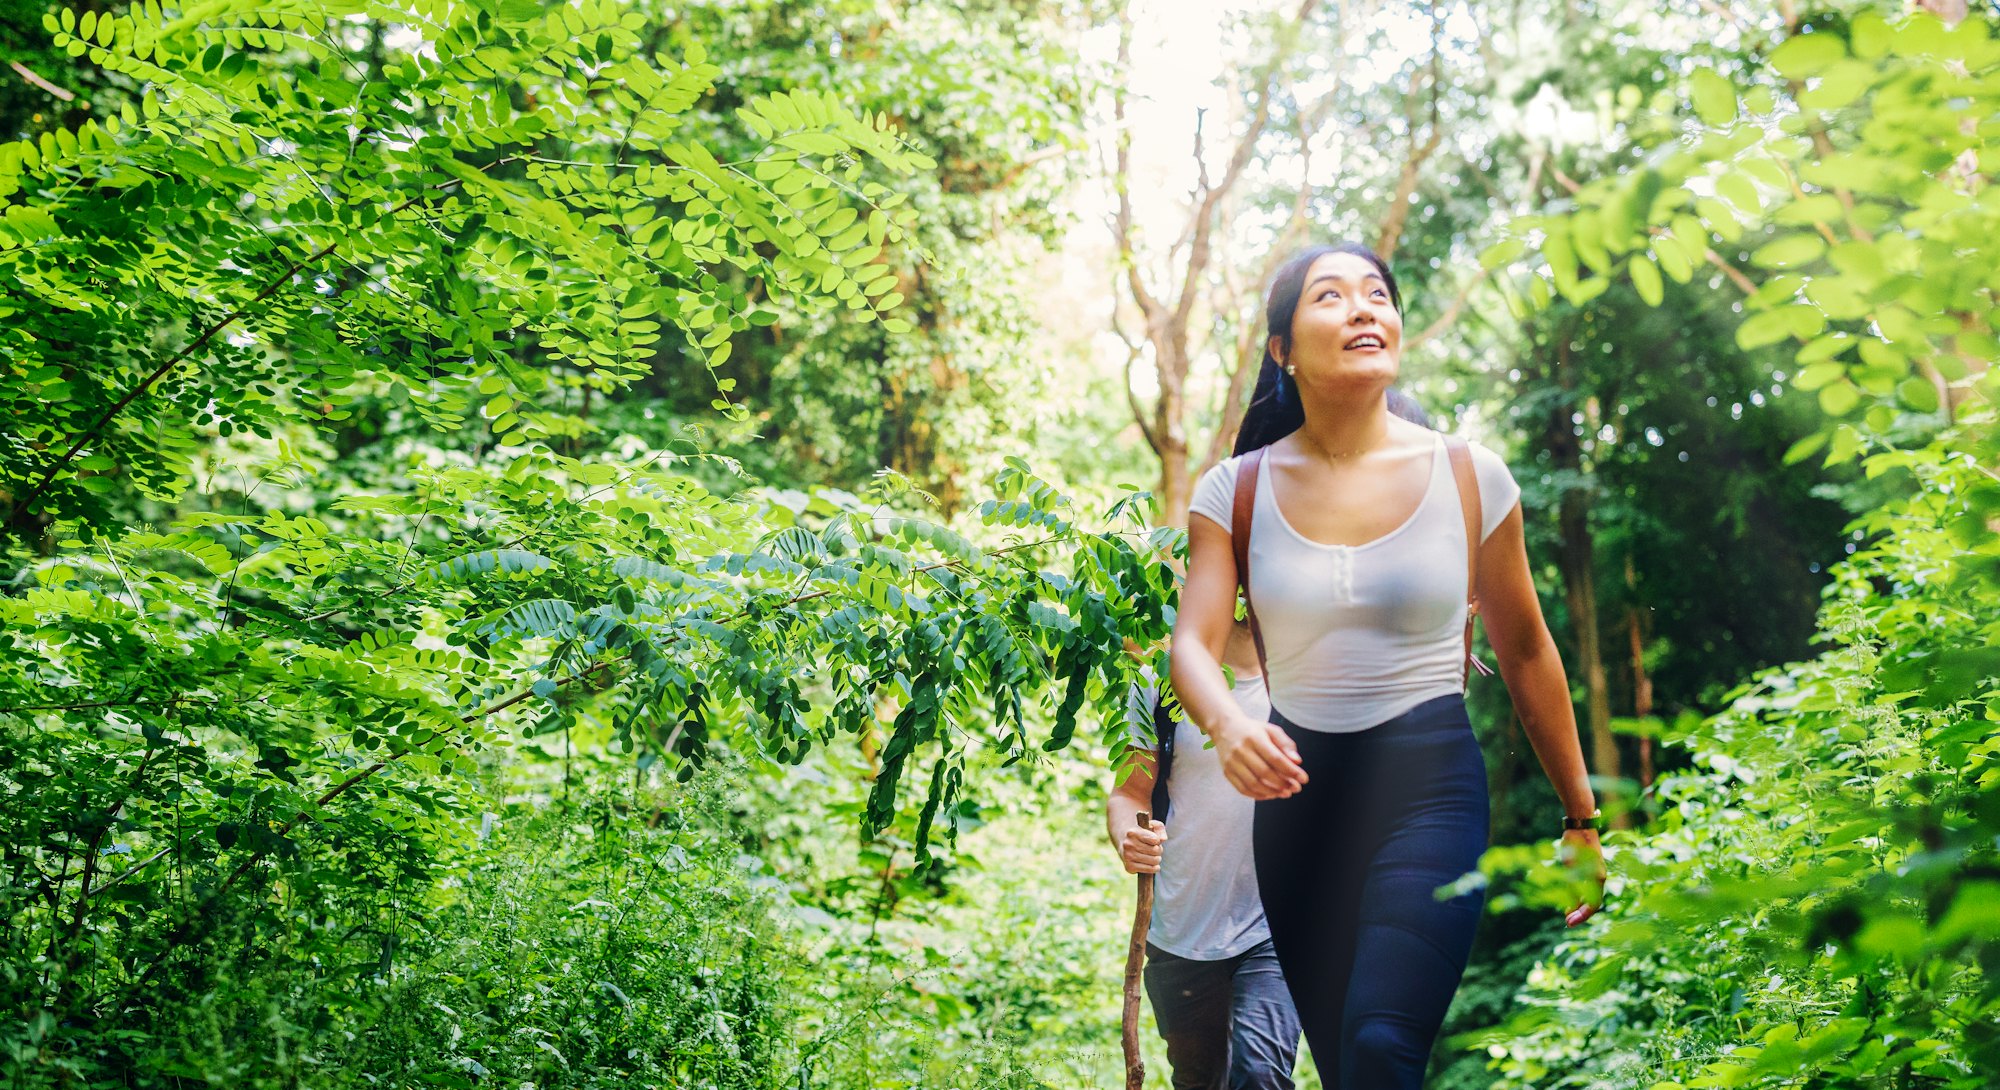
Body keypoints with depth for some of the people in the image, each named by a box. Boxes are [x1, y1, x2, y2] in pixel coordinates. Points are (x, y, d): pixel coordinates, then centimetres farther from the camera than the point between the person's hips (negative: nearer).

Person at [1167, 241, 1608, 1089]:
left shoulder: (1470, 475, 0)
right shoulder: (1237, 490, 1)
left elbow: (1525, 652, 8)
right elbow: (1193, 643, -8)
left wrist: (1581, 817, 13)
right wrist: (1227, 724, -32)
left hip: (1431, 781, -2)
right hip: (1296, 790, 2)